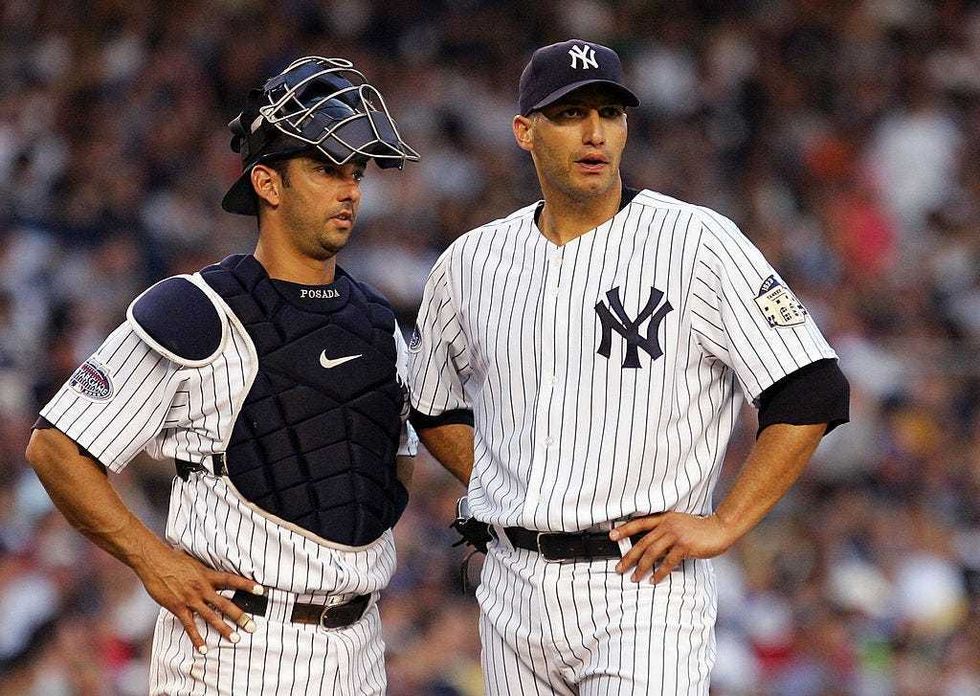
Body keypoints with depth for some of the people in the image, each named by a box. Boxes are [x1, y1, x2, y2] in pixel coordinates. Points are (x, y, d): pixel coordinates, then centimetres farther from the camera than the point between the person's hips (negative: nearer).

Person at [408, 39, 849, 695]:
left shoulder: (699, 242, -5)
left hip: (643, 586, -5)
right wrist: (493, 490, 10)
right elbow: (434, 406, 26)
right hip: (514, 587, 5)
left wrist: (723, 525, -11)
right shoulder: (471, 262, 9)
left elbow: (813, 393, -8)